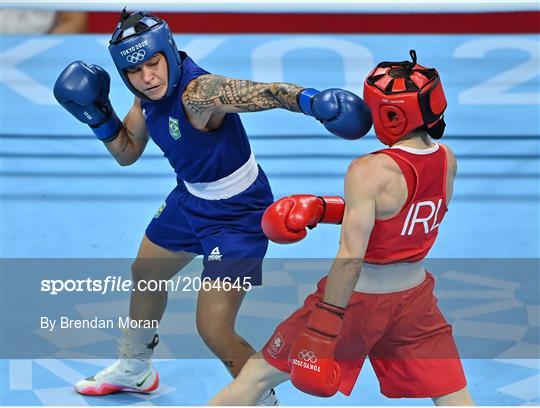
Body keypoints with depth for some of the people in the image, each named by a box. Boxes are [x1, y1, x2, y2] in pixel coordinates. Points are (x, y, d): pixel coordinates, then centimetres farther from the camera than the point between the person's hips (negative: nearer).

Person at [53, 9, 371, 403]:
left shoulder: (199, 91, -34)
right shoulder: (150, 92, -7)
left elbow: (268, 91, -50)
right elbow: (126, 152, 7)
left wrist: (311, 99, -69)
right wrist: (98, 115, -10)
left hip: (238, 214, -9)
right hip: (192, 197, 9)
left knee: (214, 329, -12)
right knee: (145, 274, 29)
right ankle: (135, 369, 56)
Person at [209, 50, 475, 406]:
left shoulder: (369, 172, -23)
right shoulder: (446, 160, -4)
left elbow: (351, 258, -28)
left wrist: (322, 330, -27)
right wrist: (323, 208, 7)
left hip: (357, 300, -5)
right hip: (414, 298, 5)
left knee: (256, 376, 11)